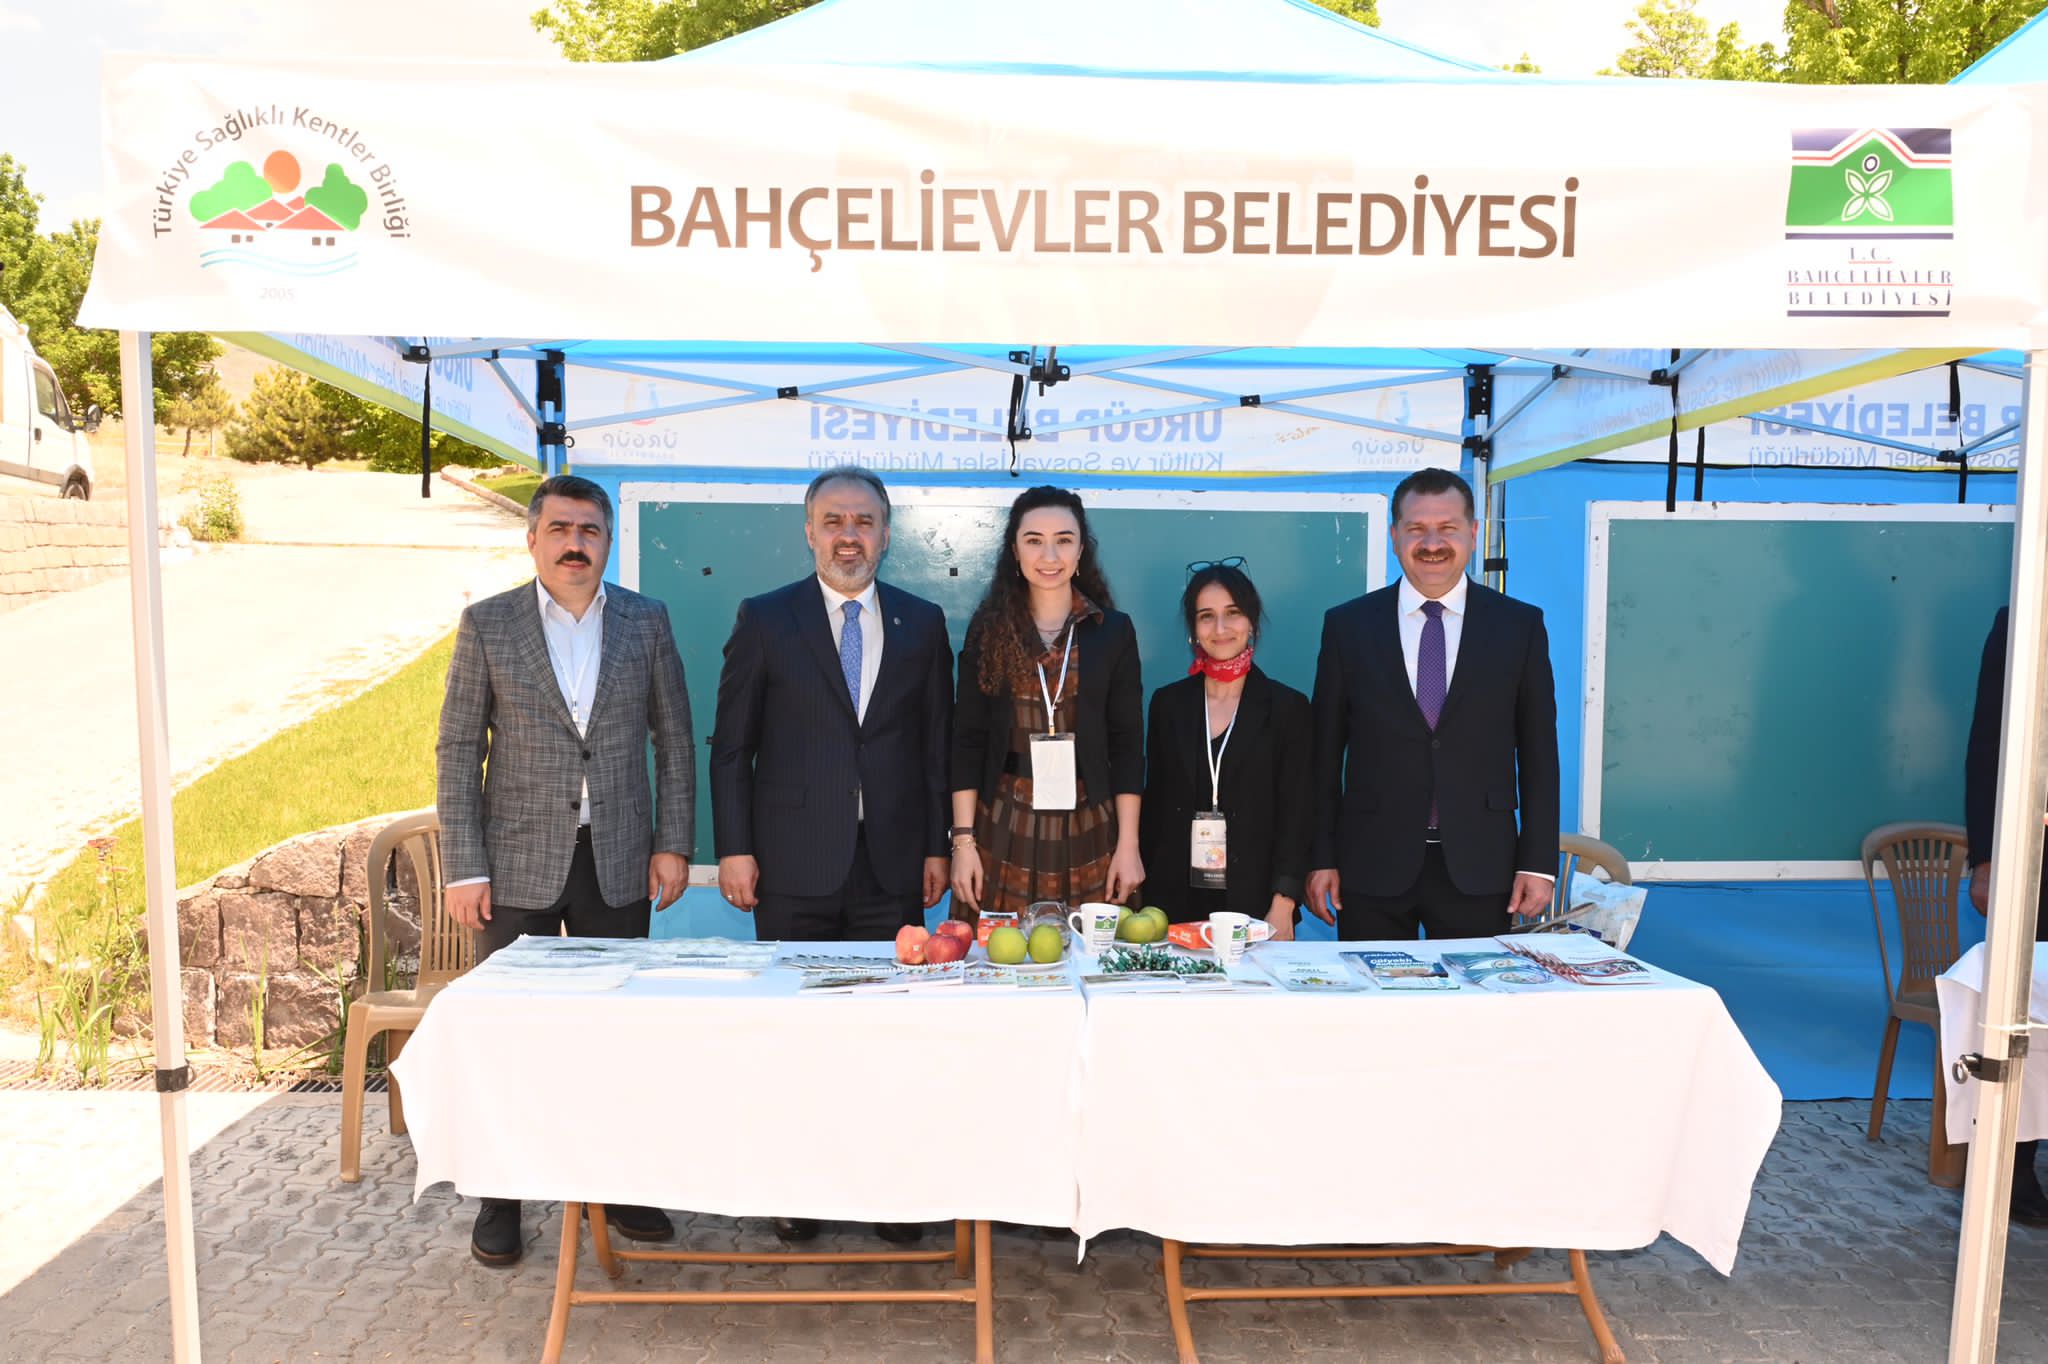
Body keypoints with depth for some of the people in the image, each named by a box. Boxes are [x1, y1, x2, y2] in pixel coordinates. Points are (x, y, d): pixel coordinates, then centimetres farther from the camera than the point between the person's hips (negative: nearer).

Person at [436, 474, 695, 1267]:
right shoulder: (487, 624, 0)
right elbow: (458, 751, -1)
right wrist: (462, 868, -7)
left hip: (618, 860, 1)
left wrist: (673, 843, 0)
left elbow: (673, 740, 6)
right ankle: (501, 1201, 22)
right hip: (517, 862, -1)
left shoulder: (645, 621, 4)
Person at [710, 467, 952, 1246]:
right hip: (795, 867, -1)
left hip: (893, 866, 1)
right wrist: (733, 848, -3)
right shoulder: (765, 620, 3)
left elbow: (938, 745, 9)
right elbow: (731, 747, 3)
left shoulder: (922, 624, 8)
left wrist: (937, 846, 4)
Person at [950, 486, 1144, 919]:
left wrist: (1128, 845, -2)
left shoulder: (1113, 630, 4)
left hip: (1089, 829, 0)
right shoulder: (988, 628, 4)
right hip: (1004, 829, 0)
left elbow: (1127, 744, 3)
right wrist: (963, 840, -4)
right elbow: (968, 740, 3)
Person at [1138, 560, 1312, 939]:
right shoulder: (1168, 703, 7)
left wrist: (1283, 908, -10)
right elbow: (1153, 804, 9)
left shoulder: (1287, 707, 1)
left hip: (1252, 900, -1)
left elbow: (1294, 816, -2)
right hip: (1175, 900, 2)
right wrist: (1144, 894, 3)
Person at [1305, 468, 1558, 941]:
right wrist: (1321, 859, 1)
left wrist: (1538, 864, 0)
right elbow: (1325, 754, 4)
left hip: (1478, 868, 0)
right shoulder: (1348, 625, 3)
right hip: (1373, 868, 0)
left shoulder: (1520, 625, 4)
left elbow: (1538, 753, 4)